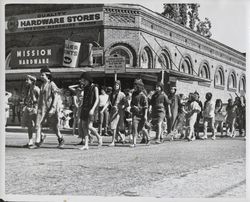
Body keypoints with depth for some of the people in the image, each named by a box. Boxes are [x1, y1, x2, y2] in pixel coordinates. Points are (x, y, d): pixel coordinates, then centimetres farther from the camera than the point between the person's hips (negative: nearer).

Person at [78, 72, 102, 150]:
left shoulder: (94, 87, -6)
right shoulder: (85, 87, 12)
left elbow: (97, 99, -14)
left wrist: (93, 109, -22)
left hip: (91, 109, -7)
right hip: (84, 108, 7)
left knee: (89, 127, -14)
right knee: (83, 126, 1)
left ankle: (99, 137, 13)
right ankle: (86, 145, 3)